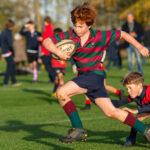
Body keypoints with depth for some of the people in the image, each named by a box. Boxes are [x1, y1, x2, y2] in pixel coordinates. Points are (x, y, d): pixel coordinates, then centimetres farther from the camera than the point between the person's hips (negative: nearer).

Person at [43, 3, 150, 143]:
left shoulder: (100, 36, -11)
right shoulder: (69, 36, -2)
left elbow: (122, 34, 3)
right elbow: (46, 41, -6)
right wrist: (58, 52, -25)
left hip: (95, 75, -6)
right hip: (83, 76, 6)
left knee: (61, 93, -20)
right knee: (111, 112, 8)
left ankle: (78, 130, -10)